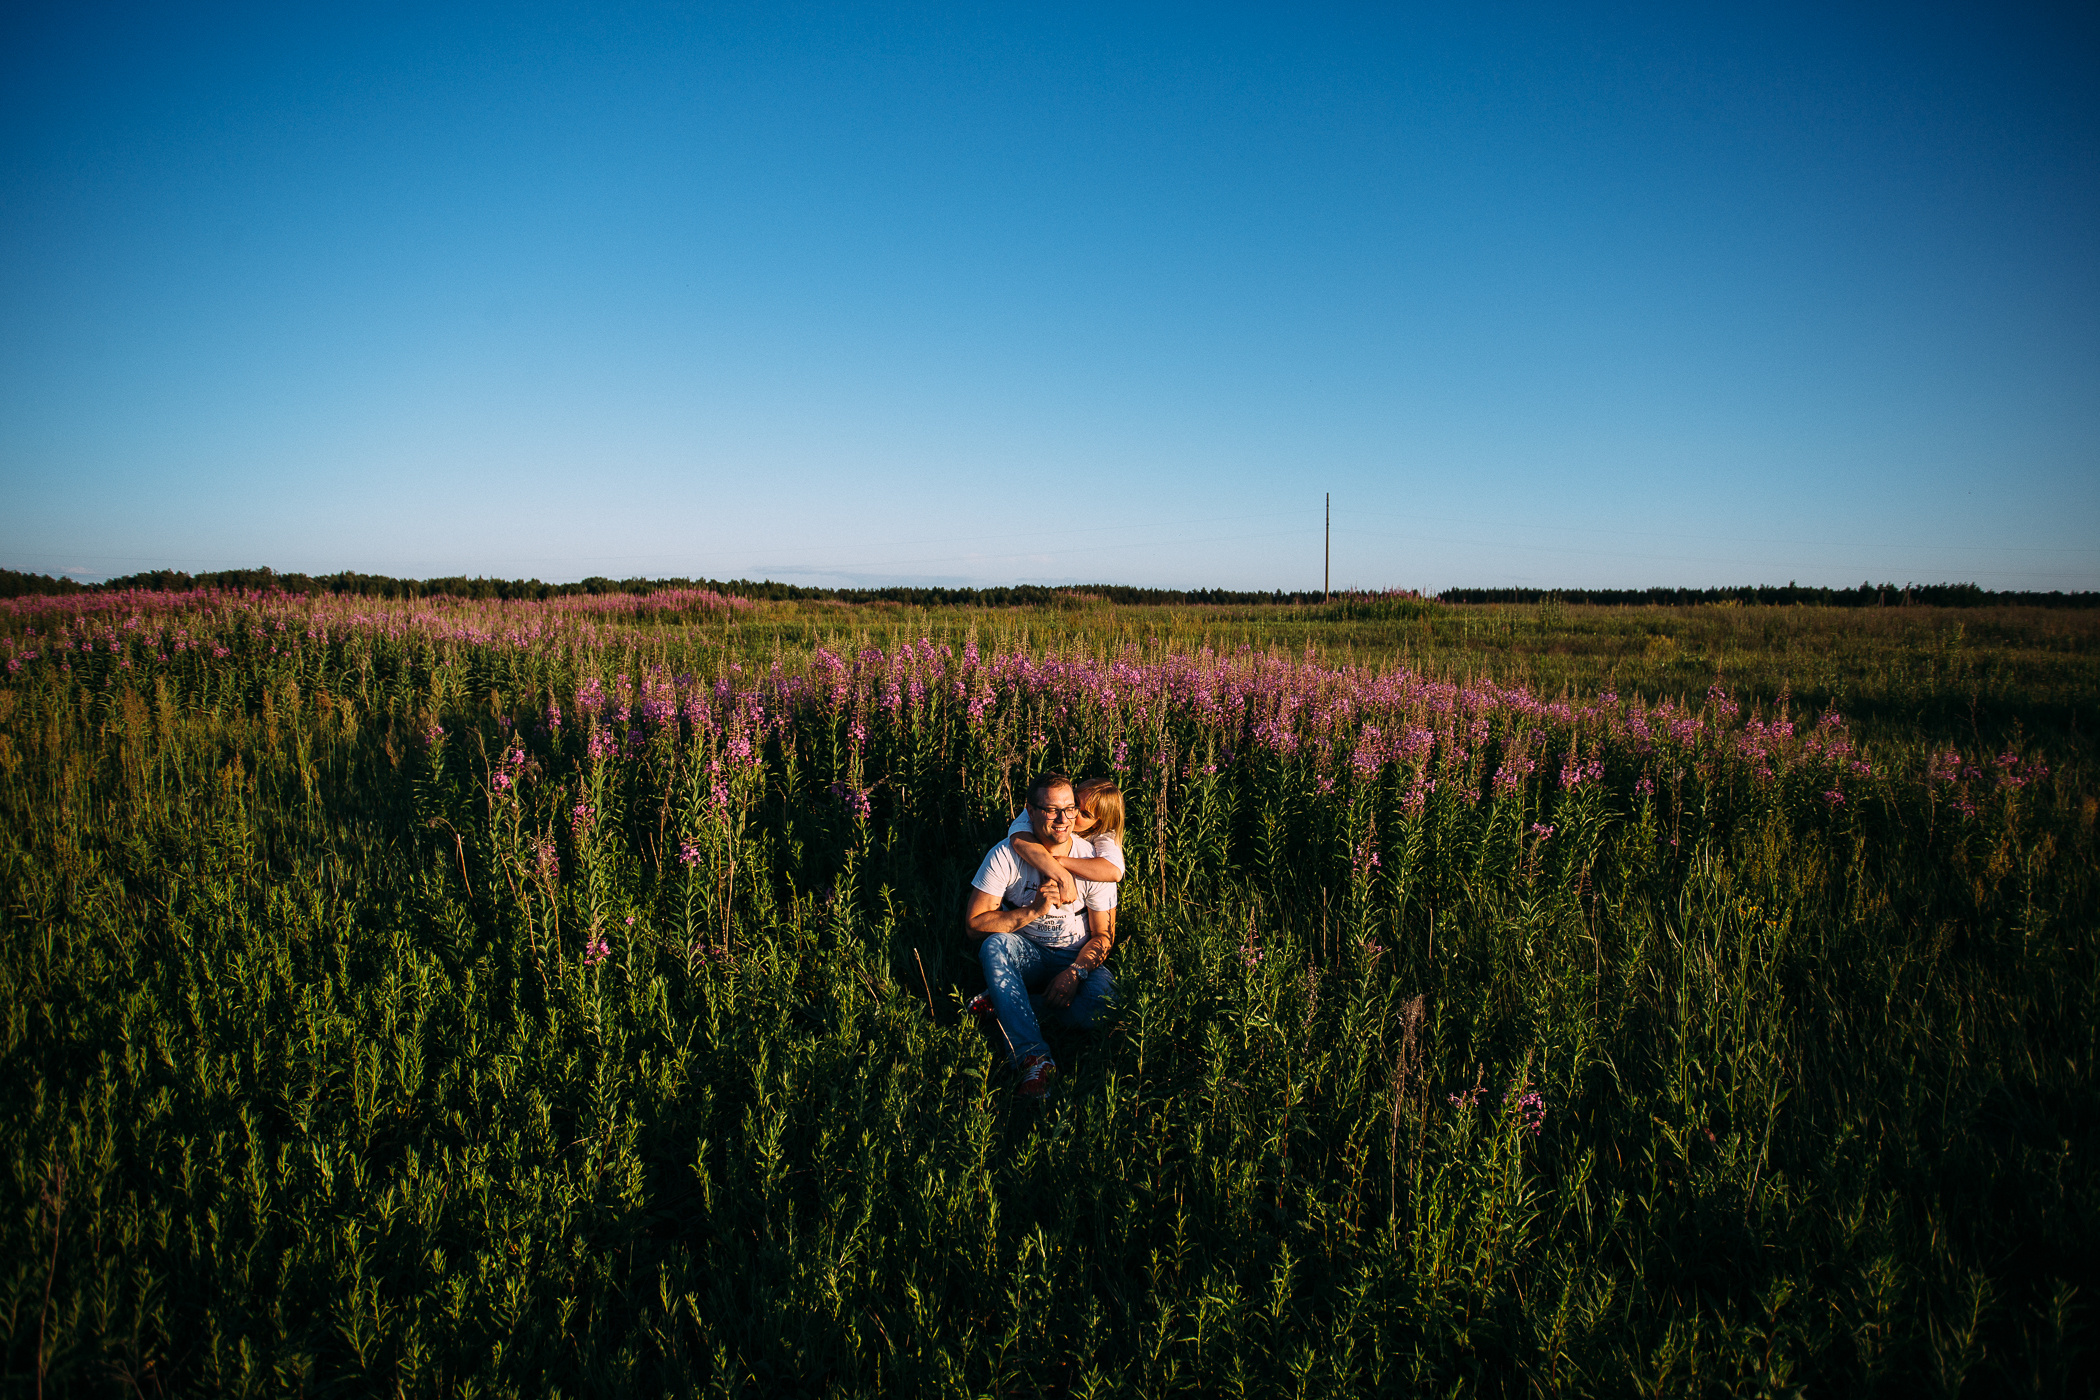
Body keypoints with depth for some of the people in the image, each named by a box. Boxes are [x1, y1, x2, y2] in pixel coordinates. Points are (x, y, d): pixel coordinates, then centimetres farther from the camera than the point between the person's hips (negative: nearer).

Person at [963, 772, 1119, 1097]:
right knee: (995, 945, -34)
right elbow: (974, 925, -16)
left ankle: (1002, 1002, -10)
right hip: (1025, 957, 0)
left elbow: (1103, 934, -4)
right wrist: (1034, 910, -27)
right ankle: (1033, 1056, -36)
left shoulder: (1093, 860, -9)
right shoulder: (1006, 855, -12)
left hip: (1077, 960, 0)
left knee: (1100, 998, -32)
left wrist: (1074, 972, -22)